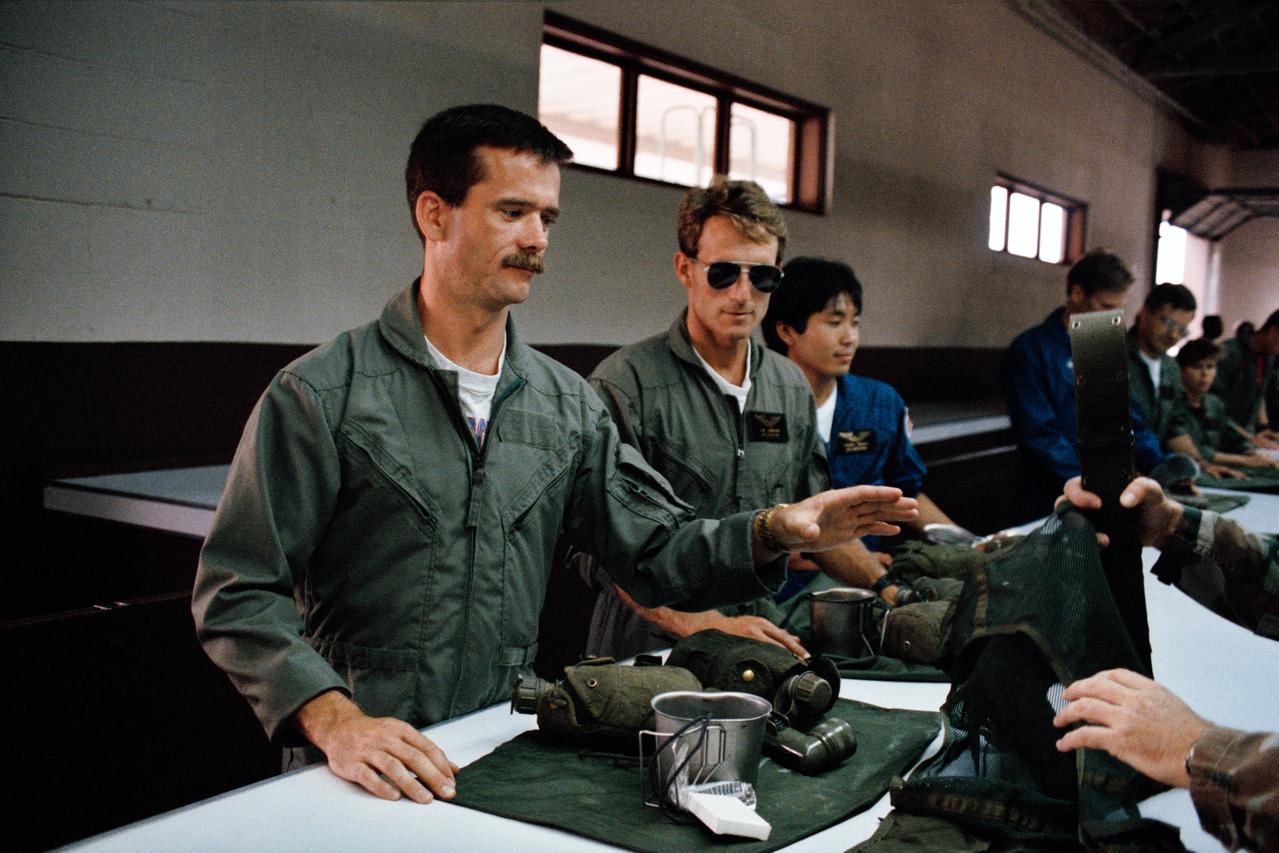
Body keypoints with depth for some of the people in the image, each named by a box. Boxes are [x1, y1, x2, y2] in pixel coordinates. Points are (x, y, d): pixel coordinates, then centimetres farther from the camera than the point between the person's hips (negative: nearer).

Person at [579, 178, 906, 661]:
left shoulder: (791, 387, 12)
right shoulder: (626, 384, -10)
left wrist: (888, 589, 11)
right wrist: (706, 625, -25)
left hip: (765, 649, 5)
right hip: (649, 653, -4)